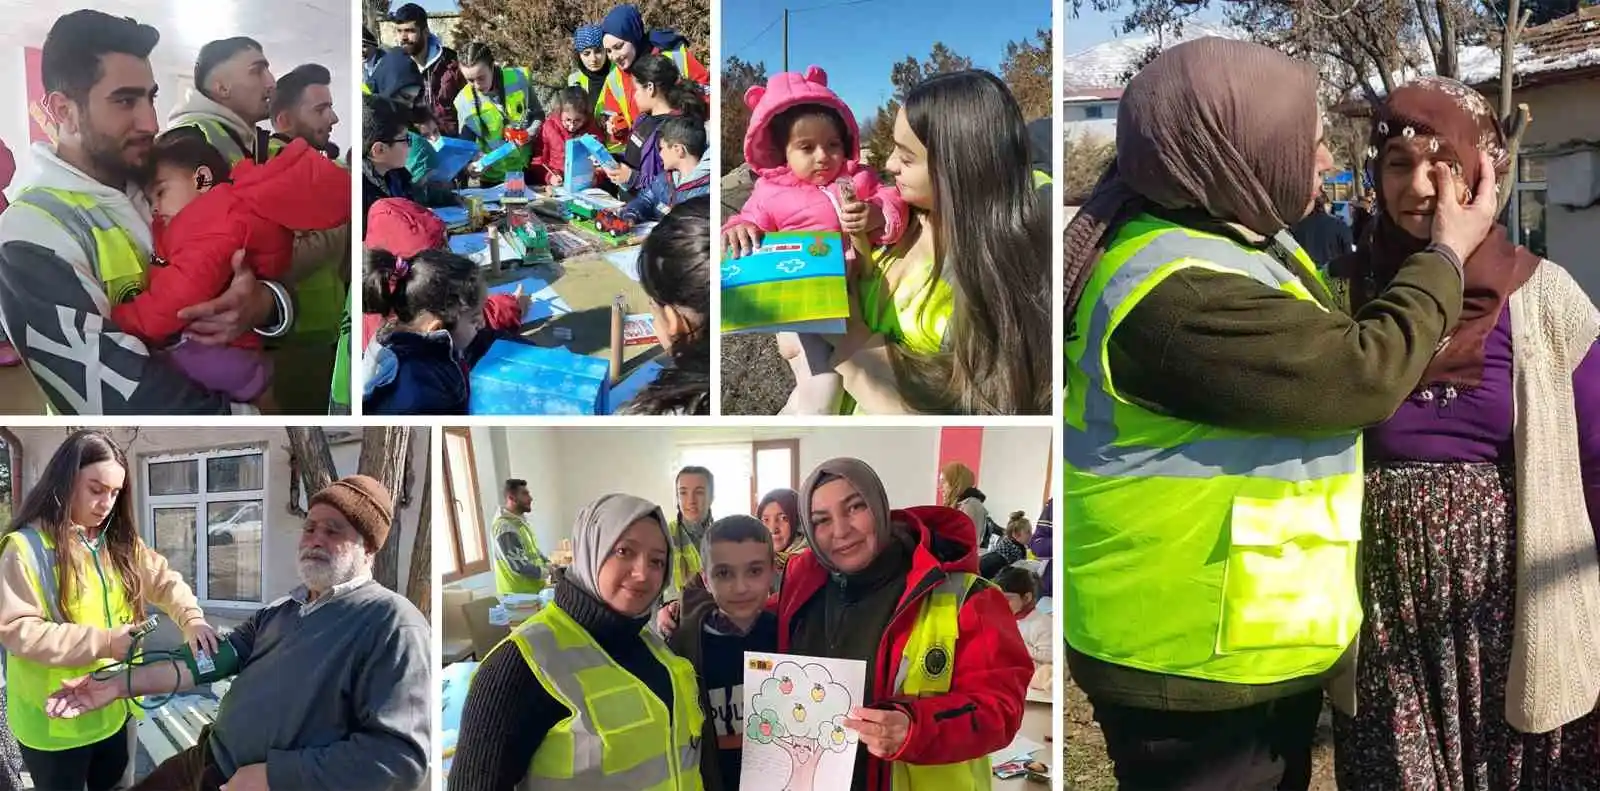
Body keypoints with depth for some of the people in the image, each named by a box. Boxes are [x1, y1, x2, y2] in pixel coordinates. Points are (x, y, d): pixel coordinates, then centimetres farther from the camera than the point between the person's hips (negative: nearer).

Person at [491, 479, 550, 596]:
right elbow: (519, 566, -25)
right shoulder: (505, 527, -22)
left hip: (533, 589, 9)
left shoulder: (520, 519, 10)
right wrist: (549, 572, -17)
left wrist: (548, 564, 4)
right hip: (519, 594, -9)